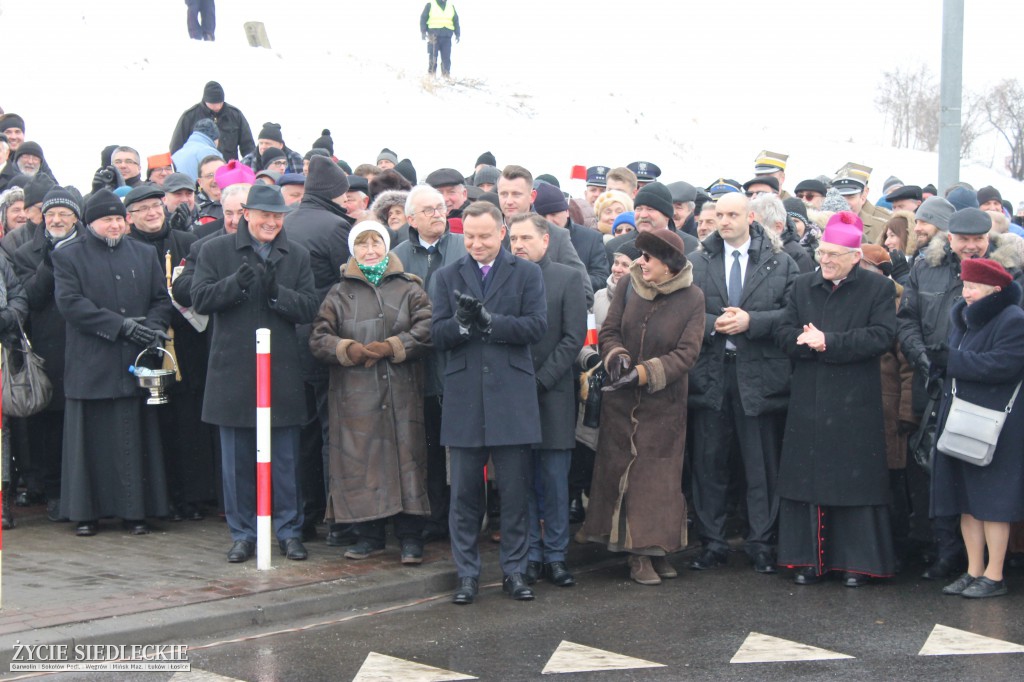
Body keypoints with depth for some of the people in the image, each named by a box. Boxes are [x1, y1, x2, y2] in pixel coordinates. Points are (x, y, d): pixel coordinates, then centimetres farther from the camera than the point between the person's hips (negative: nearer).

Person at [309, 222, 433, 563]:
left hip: (401, 394, -1)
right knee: (360, 461, 1)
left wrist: (391, 347, -13)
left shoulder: (409, 288, 9)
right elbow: (318, 339, 5)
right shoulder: (339, 293, 12)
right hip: (355, 396, 1)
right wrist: (347, 349, -12)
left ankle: (410, 537, 6)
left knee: (407, 457, -2)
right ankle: (369, 535, 12)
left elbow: (427, 330, -2)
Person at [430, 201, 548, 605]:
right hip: (464, 398, 1)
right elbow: (437, 335, 0)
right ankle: (467, 574, 15)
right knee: (464, 493, 5)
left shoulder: (527, 274, 6)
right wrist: (462, 322, -20)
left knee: (515, 492, 4)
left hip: (511, 397, -1)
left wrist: (488, 320, -17)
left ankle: (514, 571, 15)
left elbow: (536, 327, -7)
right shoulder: (446, 277, 10)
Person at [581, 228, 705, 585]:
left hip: (664, 403, -2)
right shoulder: (627, 287, -1)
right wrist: (618, 357, -19)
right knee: (621, 471, 2)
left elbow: (686, 353, -14)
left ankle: (656, 548, 13)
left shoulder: (692, 298, -8)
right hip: (621, 402, 2)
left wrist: (645, 372, -22)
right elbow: (608, 332, 2)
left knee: (659, 476, 2)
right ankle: (639, 553, 8)